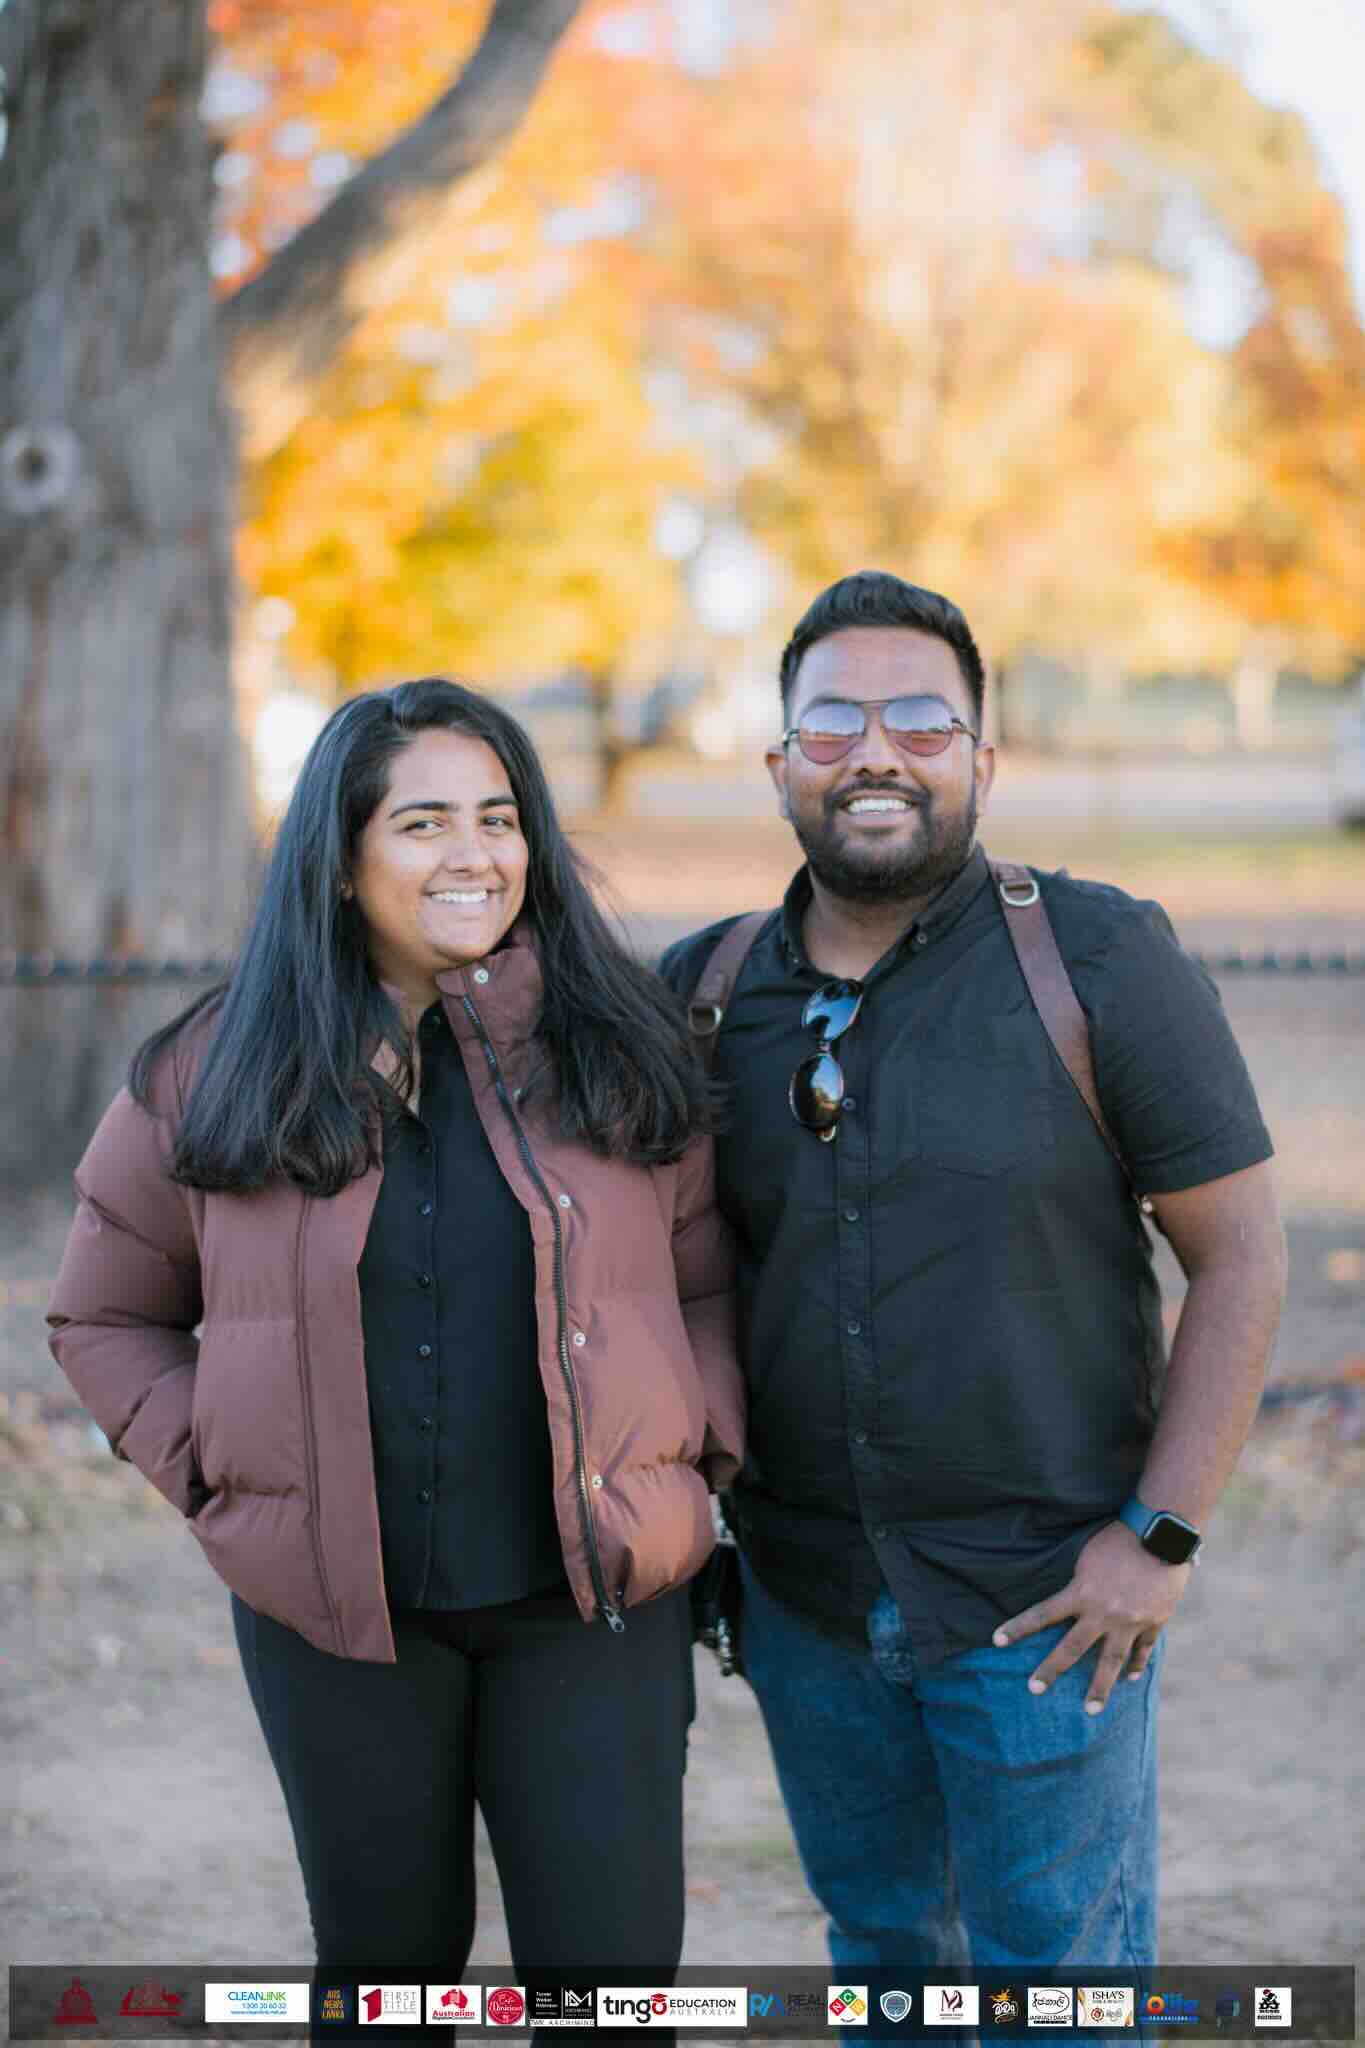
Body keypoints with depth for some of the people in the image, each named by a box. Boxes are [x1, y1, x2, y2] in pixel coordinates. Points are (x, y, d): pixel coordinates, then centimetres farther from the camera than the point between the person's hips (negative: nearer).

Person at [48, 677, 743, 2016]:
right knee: (388, 1960, 13)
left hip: (590, 1599, 0)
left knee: (615, 1970, 1)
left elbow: (712, 1281, 10)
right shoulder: (216, 1079, 0)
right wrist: (212, 1477, -1)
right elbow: (104, 1320, 10)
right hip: (336, 1608, 0)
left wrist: (695, 1453, -2)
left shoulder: (620, 1052, 1)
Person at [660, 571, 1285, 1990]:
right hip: (805, 1596, 4)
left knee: (1056, 1975, 7)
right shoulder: (704, 990, 1)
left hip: (1046, 1599, -4)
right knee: (881, 1941, 20)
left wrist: (1162, 1536, -13)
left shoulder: (1099, 958, -10)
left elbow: (1240, 1256, -9)